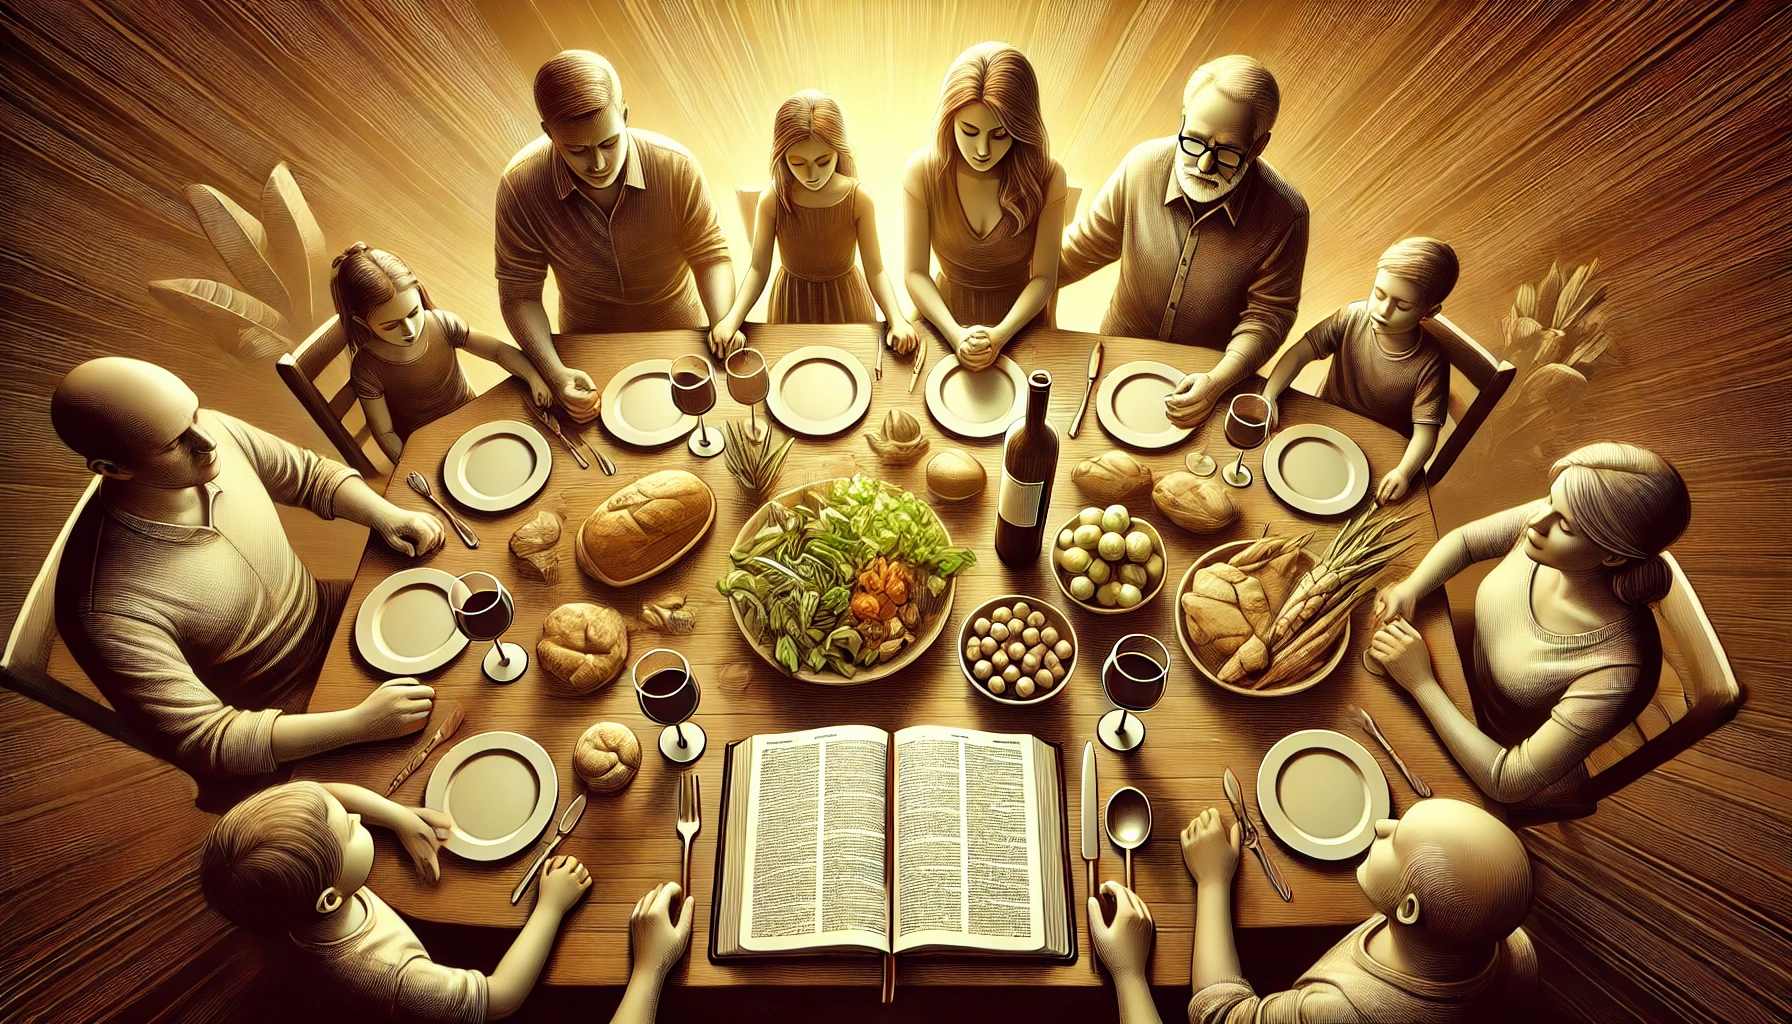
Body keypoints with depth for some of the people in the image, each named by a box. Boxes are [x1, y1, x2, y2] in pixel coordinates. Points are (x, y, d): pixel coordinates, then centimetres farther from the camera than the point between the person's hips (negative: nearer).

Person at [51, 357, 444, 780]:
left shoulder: (214, 429, -19)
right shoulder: (109, 613, -33)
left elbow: (310, 475, 1)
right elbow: (204, 742, -28)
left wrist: (387, 515, -17)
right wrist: (360, 722, -35)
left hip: (335, 612, 6)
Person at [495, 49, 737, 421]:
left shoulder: (676, 167, -25)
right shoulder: (520, 186, -24)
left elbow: (710, 254, -14)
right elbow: (519, 292, -17)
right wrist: (555, 373, -33)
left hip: (678, 333, 0)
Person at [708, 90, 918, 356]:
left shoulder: (858, 199, -22)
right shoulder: (772, 201, -21)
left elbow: (875, 270, -18)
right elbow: (759, 268, -15)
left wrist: (897, 319, -34)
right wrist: (732, 318, -32)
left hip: (846, 301, 0)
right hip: (793, 304, 1)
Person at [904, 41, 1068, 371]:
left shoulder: (1045, 177, -13)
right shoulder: (923, 171, -12)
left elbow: (1043, 277, -10)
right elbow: (916, 272, -10)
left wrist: (1000, 335, -27)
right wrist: (955, 334, -26)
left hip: (1019, 320, 0)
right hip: (946, 318, 0)